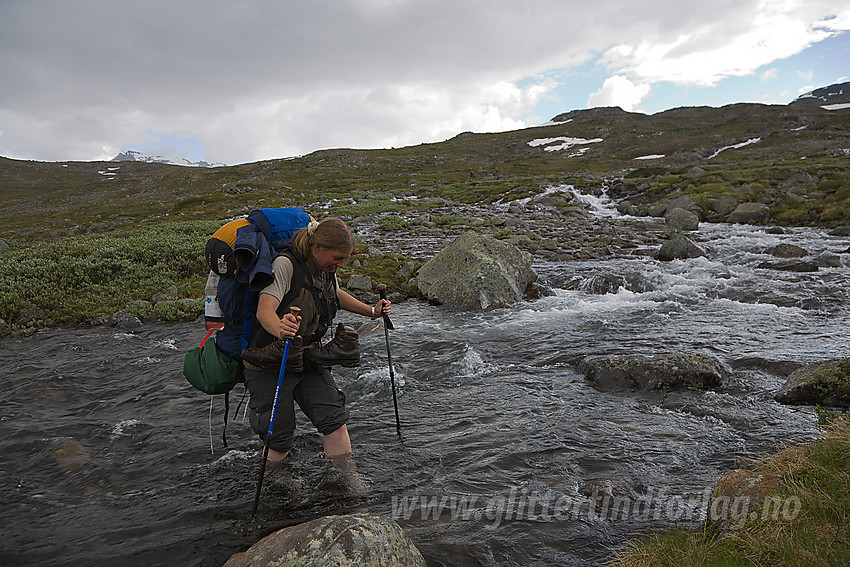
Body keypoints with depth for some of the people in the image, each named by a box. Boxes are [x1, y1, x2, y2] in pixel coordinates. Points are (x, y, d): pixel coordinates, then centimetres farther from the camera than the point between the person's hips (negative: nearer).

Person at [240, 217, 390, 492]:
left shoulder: (326, 270, 2)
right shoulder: (286, 265, -21)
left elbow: (337, 295, 24)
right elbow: (264, 309, -34)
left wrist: (371, 312, 16)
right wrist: (280, 328, -56)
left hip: (309, 361, 6)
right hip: (271, 366, -6)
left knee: (335, 418, -4)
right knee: (279, 438, 1)